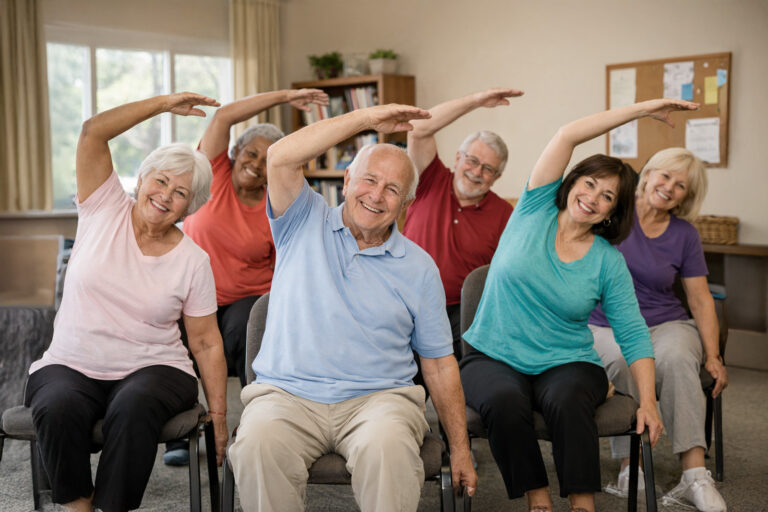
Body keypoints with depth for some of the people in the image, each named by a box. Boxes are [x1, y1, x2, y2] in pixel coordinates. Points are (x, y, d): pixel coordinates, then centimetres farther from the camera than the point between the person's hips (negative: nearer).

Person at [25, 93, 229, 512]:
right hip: (70, 367, 1)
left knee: (133, 408, -35)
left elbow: (207, 343, 2)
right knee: (58, 408, -32)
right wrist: (164, 103, -6)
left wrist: (219, 415, -3)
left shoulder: (193, 261, 0)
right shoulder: (103, 210, 2)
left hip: (151, 369, 0)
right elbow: (93, 132, -8)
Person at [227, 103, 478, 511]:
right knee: (257, 444, -32)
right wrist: (367, 118, -8)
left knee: (387, 447, -34)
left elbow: (439, 362, 11)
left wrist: (460, 450, 6)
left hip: (378, 397, 1)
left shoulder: (419, 268, 11)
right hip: (286, 393, 0)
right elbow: (280, 158, -11)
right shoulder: (305, 224, 9)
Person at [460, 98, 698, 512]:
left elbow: (633, 334, 2)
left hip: (566, 364, 1)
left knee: (567, 401, -33)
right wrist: (641, 109, -6)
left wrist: (648, 401, -10)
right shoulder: (534, 212, 3)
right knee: (505, 402, -33)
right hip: (492, 358, 0)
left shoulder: (608, 262, 4)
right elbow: (568, 135, -5)